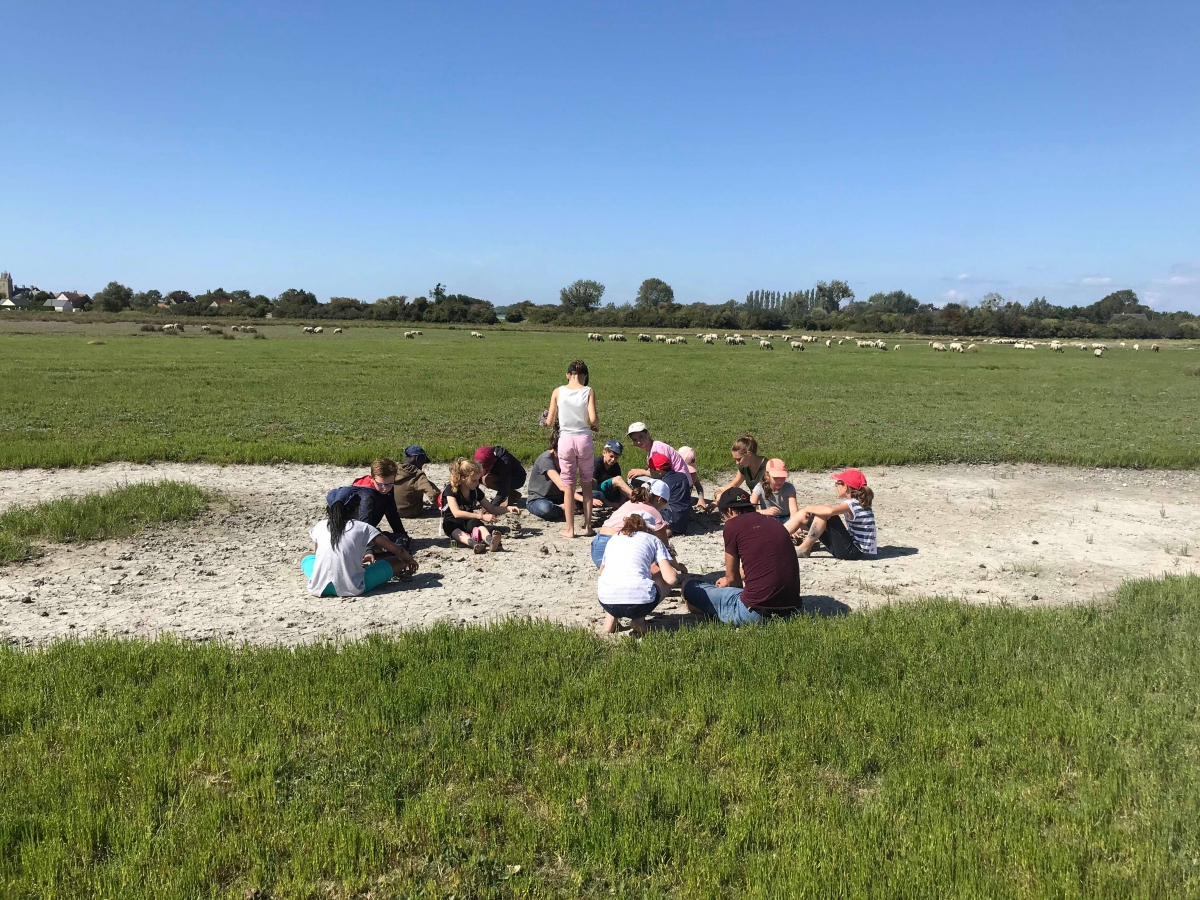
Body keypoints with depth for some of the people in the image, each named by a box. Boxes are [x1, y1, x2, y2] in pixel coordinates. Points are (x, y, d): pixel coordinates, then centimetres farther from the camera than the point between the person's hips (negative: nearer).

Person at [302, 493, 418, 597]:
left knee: (307, 556, 34)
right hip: (352, 589, -3)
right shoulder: (363, 527, 3)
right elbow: (397, 550, 2)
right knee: (398, 561, 11)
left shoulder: (320, 526, 12)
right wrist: (410, 560, 25)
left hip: (319, 588, 3)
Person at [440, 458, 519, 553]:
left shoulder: (476, 491, 6)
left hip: (469, 522, 4)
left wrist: (508, 508, -4)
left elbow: (492, 509, 15)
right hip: (452, 524, -4)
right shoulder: (450, 490, -12)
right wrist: (482, 516, -30)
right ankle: (473, 543, -68)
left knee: (474, 523, -32)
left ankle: (490, 541, -66)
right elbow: (456, 513, -25)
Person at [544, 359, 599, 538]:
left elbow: (549, 422, -2)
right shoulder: (589, 392, -4)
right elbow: (593, 419, -14)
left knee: (568, 487, 10)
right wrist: (596, 426, 7)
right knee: (586, 484, 16)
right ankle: (587, 526, 18)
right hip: (584, 439, 0)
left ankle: (570, 529, 14)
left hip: (565, 440, 0)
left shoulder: (558, 392, -2)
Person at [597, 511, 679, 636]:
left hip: (607, 603, 4)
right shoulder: (653, 540, 16)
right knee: (665, 580, 27)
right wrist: (676, 574, 29)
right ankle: (638, 619, 7)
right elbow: (671, 578, 2)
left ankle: (611, 617, 14)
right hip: (639, 603, -4)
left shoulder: (614, 538, 26)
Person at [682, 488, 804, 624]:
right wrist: (729, 581, 47)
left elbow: (732, 578, 5)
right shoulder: (774, 522, 15)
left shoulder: (733, 524, -4)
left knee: (690, 588, 11)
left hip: (756, 613, -6)